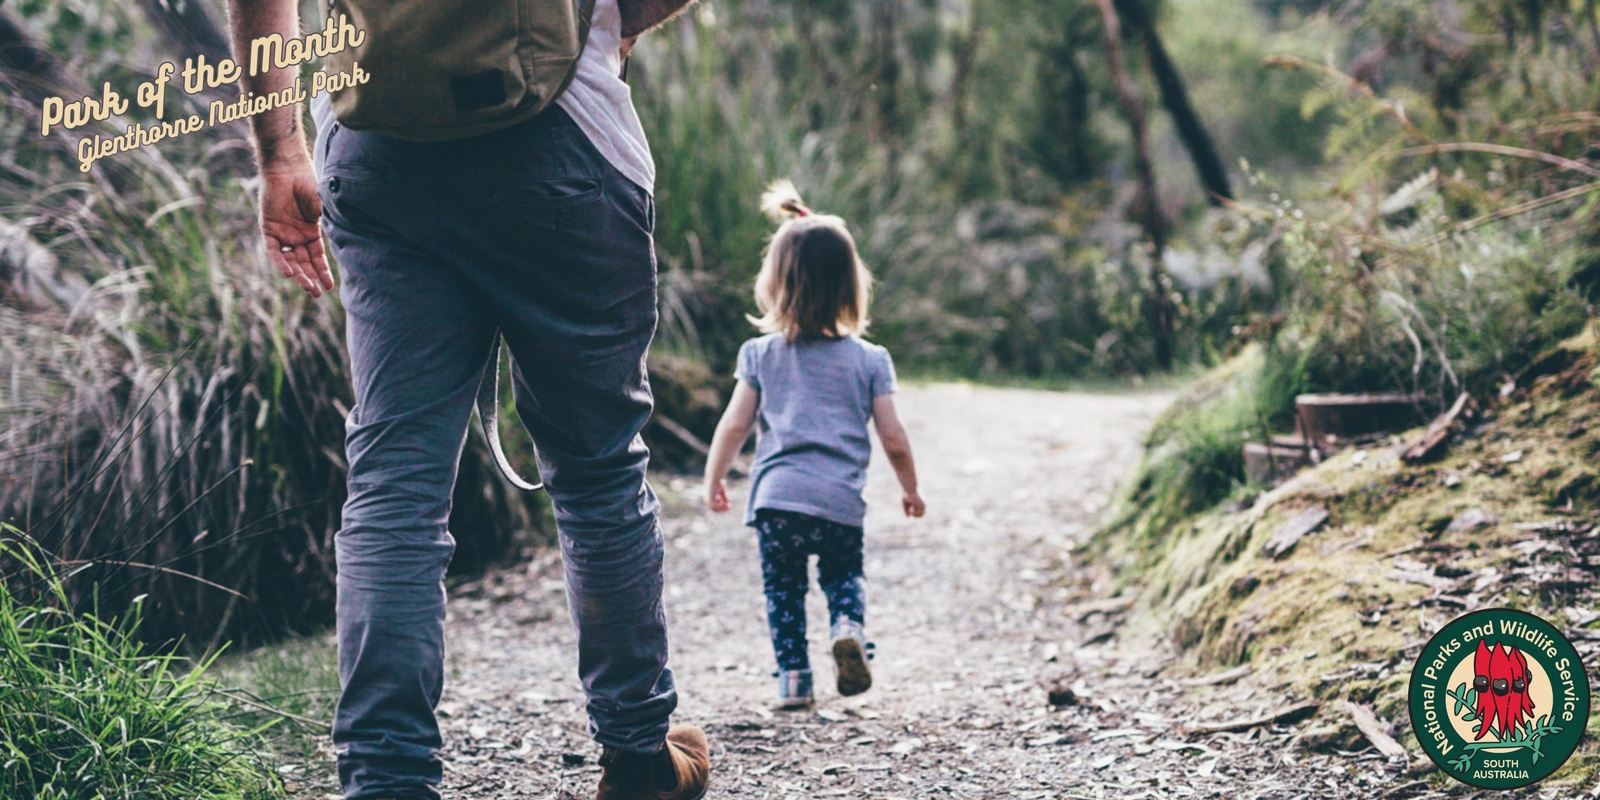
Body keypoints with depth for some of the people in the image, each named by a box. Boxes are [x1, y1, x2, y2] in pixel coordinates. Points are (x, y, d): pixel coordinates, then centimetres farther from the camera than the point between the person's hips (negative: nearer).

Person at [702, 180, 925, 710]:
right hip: (841, 502, 0)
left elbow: (735, 425, 2)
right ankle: (847, 625, -8)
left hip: (776, 496, 0)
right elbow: (893, 438, 2)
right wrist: (910, 489, 18)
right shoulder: (869, 360, 3)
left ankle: (793, 675, 6)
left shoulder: (760, 354, 3)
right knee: (843, 574, 20)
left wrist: (713, 479, 16)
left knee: (782, 587, 13)